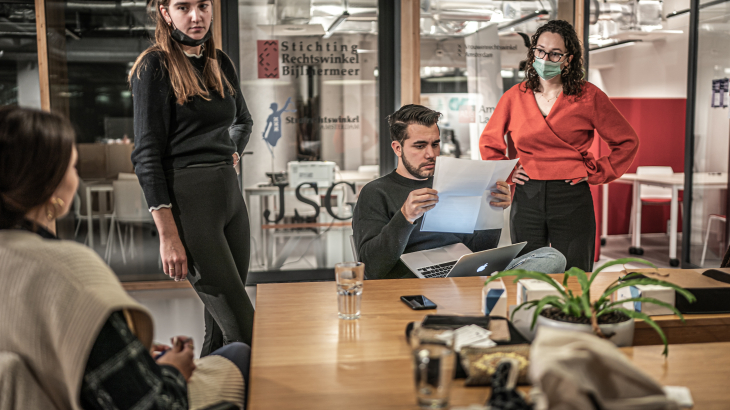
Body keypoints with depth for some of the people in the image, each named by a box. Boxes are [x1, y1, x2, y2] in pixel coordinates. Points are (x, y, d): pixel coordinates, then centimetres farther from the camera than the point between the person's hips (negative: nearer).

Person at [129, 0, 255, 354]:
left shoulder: (220, 62, 14)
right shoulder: (155, 66, -6)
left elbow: (243, 121, 33)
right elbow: (147, 155, -12)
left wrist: (232, 152, 13)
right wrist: (168, 235, -18)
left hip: (230, 192, 7)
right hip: (189, 198, -7)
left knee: (222, 325, 10)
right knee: (243, 331, -9)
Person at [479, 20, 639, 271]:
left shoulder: (589, 97, 0)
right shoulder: (515, 97, 6)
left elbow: (627, 142, 7)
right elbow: (488, 142, 20)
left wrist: (595, 173, 0)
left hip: (572, 198, -2)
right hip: (526, 199, 2)